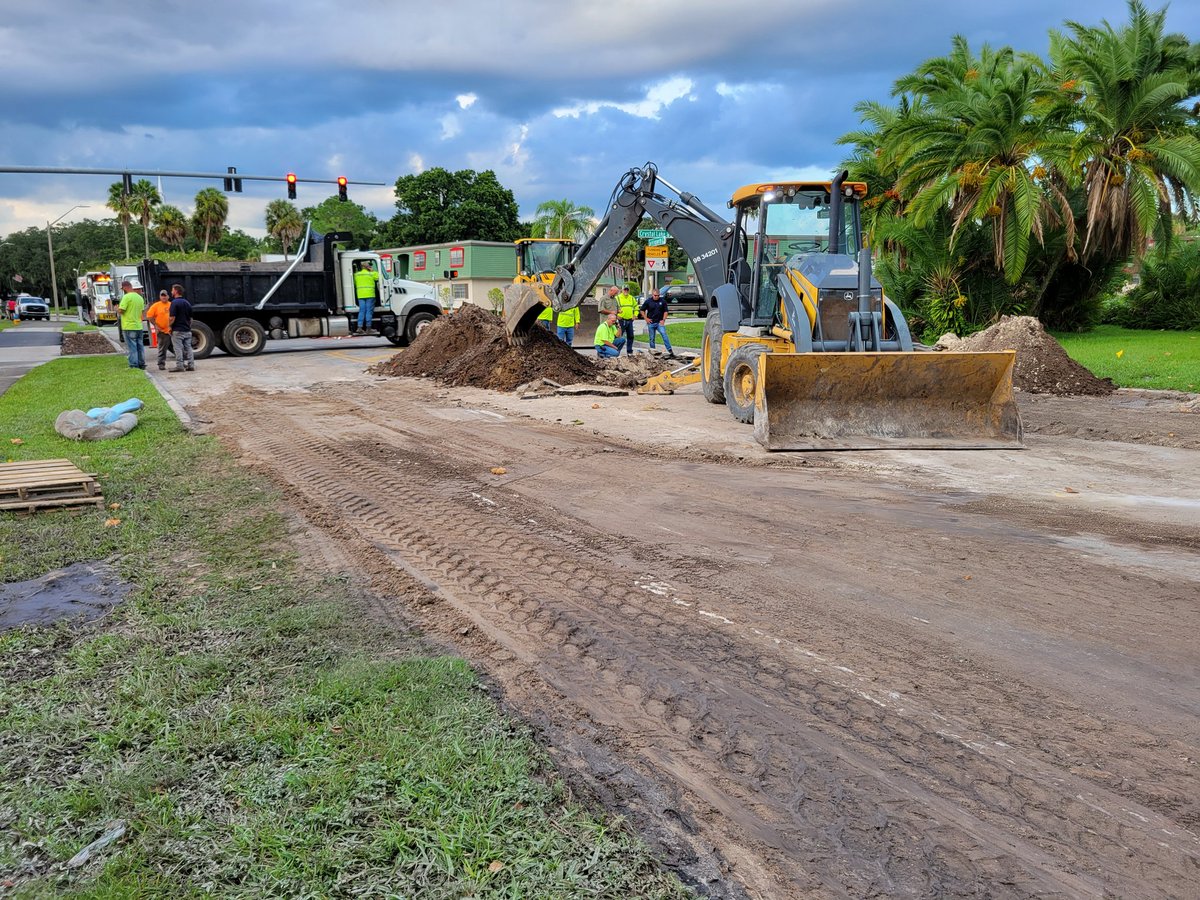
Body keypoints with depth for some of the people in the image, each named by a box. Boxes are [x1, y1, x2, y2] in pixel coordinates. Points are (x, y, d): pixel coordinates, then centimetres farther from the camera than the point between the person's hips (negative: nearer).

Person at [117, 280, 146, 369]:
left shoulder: (126, 297, -12)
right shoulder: (140, 297, 12)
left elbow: (121, 310, -16)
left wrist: (117, 307, 4)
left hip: (129, 326, -7)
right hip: (139, 326, 7)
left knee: (132, 347, -5)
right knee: (140, 346, 11)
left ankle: (133, 366, -4)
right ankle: (141, 364, 14)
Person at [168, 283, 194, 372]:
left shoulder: (174, 302, -11)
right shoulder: (187, 303, 11)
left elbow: (172, 318, -16)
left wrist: (170, 327, -3)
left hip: (177, 331, -7)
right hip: (187, 330, 7)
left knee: (178, 348, -4)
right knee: (188, 348, 8)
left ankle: (179, 366, -5)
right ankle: (191, 365, 7)